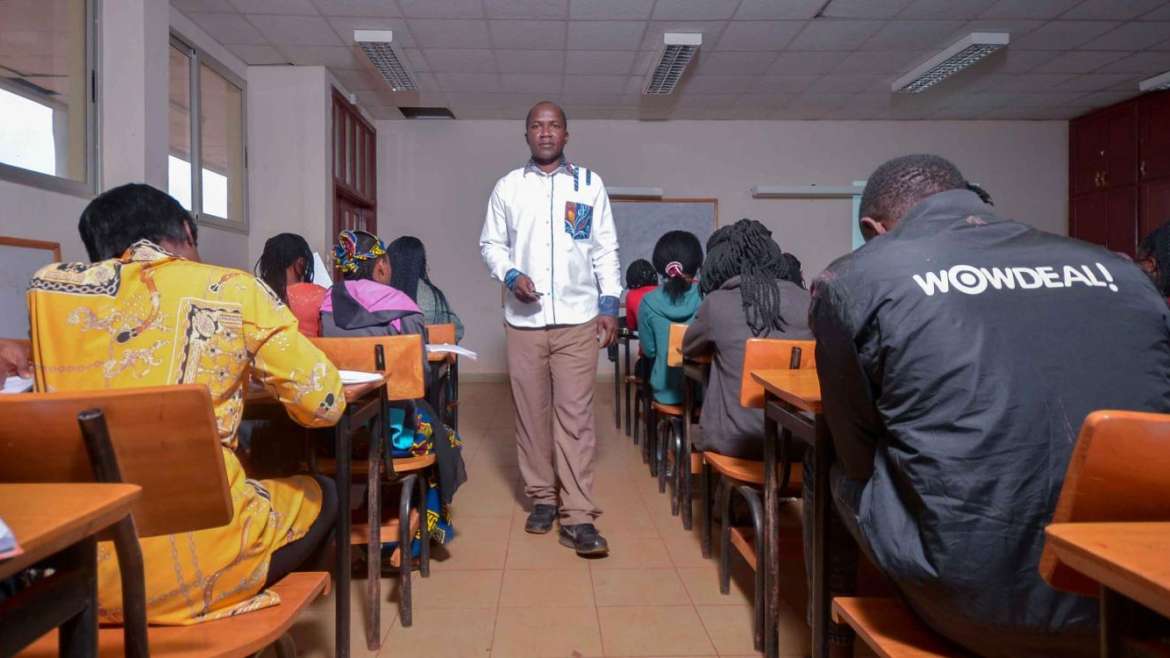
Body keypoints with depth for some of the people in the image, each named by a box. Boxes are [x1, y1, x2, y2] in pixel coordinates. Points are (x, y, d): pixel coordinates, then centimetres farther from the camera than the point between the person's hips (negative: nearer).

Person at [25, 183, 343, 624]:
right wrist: (256, 373, 16)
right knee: (321, 495, 25)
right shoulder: (235, 292, -6)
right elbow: (324, 405, -4)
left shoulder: (47, 286, 5)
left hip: (70, 565, 5)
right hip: (192, 568, -4)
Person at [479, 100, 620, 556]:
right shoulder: (508, 186, 9)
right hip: (524, 319, 2)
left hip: (577, 317, -1)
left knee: (575, 414, -5)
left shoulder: (589, 184, 8)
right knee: (530, 411, 7)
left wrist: (610, 304, -1)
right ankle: (542, 498, 22)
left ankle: (577, 516, -2)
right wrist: (510, 275, -9)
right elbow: (490, 243, 11)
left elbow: (606, 249, 7)